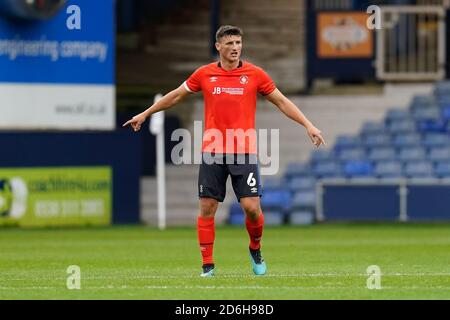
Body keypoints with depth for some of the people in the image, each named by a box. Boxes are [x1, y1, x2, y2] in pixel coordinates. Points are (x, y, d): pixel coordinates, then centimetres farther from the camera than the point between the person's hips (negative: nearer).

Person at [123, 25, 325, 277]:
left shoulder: (254, 74, 2)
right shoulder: (205, 74, 5)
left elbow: (282, 102, 8)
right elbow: (176, 96, 17)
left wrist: (308, 125, 1)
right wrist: (145, 114, 22)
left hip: (244, 152, -1)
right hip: (212, 151, 1)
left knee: (252, 206, -9)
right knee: (207, 208, -2)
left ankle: (255, 249, 19)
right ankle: (208, 265, 7)